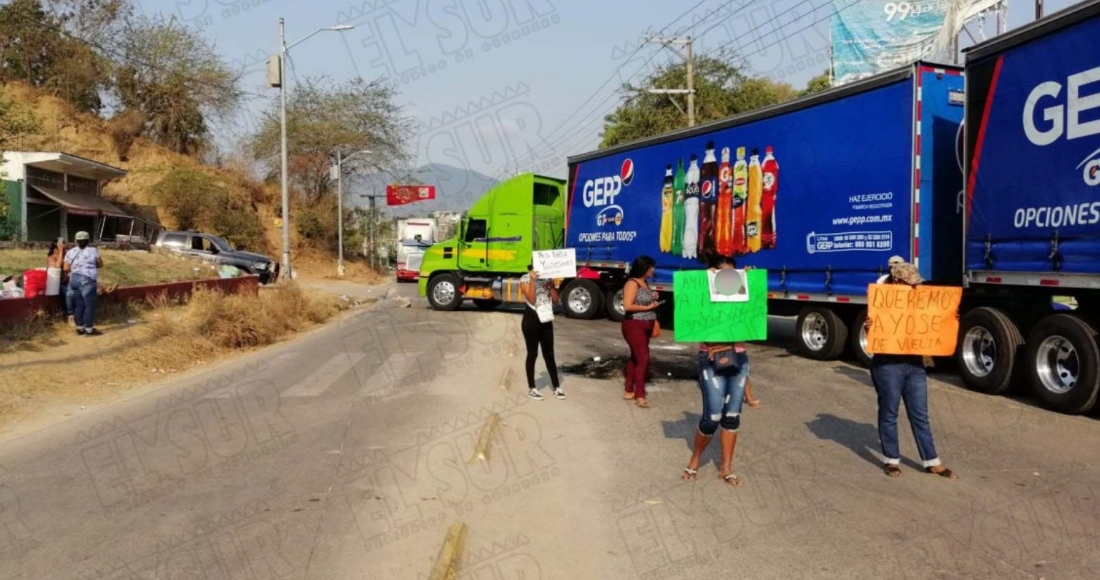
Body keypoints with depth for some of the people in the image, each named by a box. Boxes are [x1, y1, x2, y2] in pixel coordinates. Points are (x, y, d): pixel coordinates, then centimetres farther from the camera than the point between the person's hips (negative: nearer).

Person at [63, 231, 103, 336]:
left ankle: (80, 328, 16)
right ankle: (89, 329, -2)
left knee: (78, 305, 11)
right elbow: (100, 264, 5)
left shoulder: (70, 252, 7)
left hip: (74, 280, 5)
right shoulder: (93, 251, -2)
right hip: (87, 280, -5)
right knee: (89, 305, -1)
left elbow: (66, 268, 4)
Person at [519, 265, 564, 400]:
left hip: (546, 320, 5)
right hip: (532, 320, -5)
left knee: (549, 354, 9)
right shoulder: (525, 279, -7)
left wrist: (551, 285, -9)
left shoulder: (547, 278, 8)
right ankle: (531, 388, 13)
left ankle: (556, 387, 15)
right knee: (532, 354, 3)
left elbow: (556, 300, 4)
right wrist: (533, 280, -23)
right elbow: (531, 300, -19)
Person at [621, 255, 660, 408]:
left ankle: (629, 392, 21)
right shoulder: (632, 283, -16)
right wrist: (648, 307, -18)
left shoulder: (645, 282, 12)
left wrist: (653, 298, 5)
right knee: (643, 358, -12)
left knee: (635, 358, 13)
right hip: (634, 326, -9)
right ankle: (639, 396, -8)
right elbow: (627, 306, -24)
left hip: (644, 326, 9)